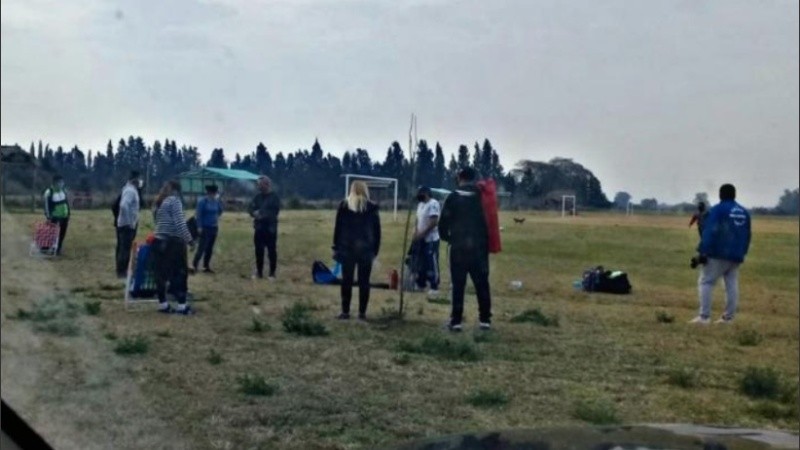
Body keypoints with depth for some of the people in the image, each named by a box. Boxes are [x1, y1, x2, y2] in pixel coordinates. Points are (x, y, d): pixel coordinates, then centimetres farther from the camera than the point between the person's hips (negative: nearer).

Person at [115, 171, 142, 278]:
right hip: (128, 224, -10)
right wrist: (130, 222, -24)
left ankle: (122, 270, 20)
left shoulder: (131, 190, 14)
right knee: (125, 248, -6)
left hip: (129, 224, 10)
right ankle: (122, 271, -4)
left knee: (124, 248, 14)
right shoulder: (130, 190, -17)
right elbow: (124, 205, -29)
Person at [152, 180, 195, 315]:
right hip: (172, 242, -7)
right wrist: (189, 239, -13)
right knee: (179, 273, -1)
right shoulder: (174, 200, -8)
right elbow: (180, 223, -16)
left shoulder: (159, 202, 17)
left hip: (159, 241, 7)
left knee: (161, 273, 8)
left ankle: (162, 304, 12)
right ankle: (182, 306, 0)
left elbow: (158, 222, 13)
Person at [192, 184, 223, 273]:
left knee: (209, 248, 9)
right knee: (202, 247, -11)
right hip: (205, 228, -6)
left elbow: (220, 211, 17)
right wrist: (200, 227, -16)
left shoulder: (216, 201, 4)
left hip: (214, 228, 6)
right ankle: (194, 265, -6)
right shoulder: (202, 201, -11)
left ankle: (206, 266, 15)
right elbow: (199, 214, -12)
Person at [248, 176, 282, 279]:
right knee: (259, 251, 8)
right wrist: (254, 213, -16)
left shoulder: (274, 197, -3)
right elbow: (250, 208, 5)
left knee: (272, 251, -1)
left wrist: (263, 214, -16)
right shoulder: (257, 197, 12)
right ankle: (259, 273, 17)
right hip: (259, 228, 5)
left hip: (270, 228, -5)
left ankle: (272, 273, 4)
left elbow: (274, 211, -9)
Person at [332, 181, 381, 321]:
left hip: (347, 249, 0)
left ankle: (345, 311, 5)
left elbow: (337, 228, 1)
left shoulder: (344, 205, 0)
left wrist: (336, 247, 7)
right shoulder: (372, 208, 1)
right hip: (366, 250, 0)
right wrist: (375, 250, 9)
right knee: (364, 282, 4)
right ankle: (362, 312, 4)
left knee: (347, 281, 5)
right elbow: (377, 231, 3)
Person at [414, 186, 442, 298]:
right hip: (422, 239, 9)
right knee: (421, 262, 15)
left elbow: (434, 222, -23)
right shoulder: (421, 204, 14)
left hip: (431, 239, -9)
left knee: (432, 264, -6)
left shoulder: (433, 204, -16)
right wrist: (416, 233, 7)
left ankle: (434, 288, -3)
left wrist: (422, 233, -21)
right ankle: (421, 284, 26)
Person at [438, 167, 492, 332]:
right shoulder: (481, 196, 2)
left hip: (458, 247, -1)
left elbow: (443, 222, -2)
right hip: (479, 247, 2)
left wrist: (446, 237, 14)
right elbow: (489, 221, 8)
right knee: (482, 284, 9)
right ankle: (485, 319, 10)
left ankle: (456, 320, 0)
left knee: (458, 285, 2)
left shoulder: (453, 198, -5)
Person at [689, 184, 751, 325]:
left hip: (718, 255, -7)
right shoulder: (744, 212, 14)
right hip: (736, 256, 7)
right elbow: (747, 236, 18)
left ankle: (704, 317, -11)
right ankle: (728, 317, 9)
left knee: (706, 282, -4)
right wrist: (742, 253, 23)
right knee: (732, 285, 8)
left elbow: (709, 233, -15)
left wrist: (703, 252, -16)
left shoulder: (718, 210, -7)